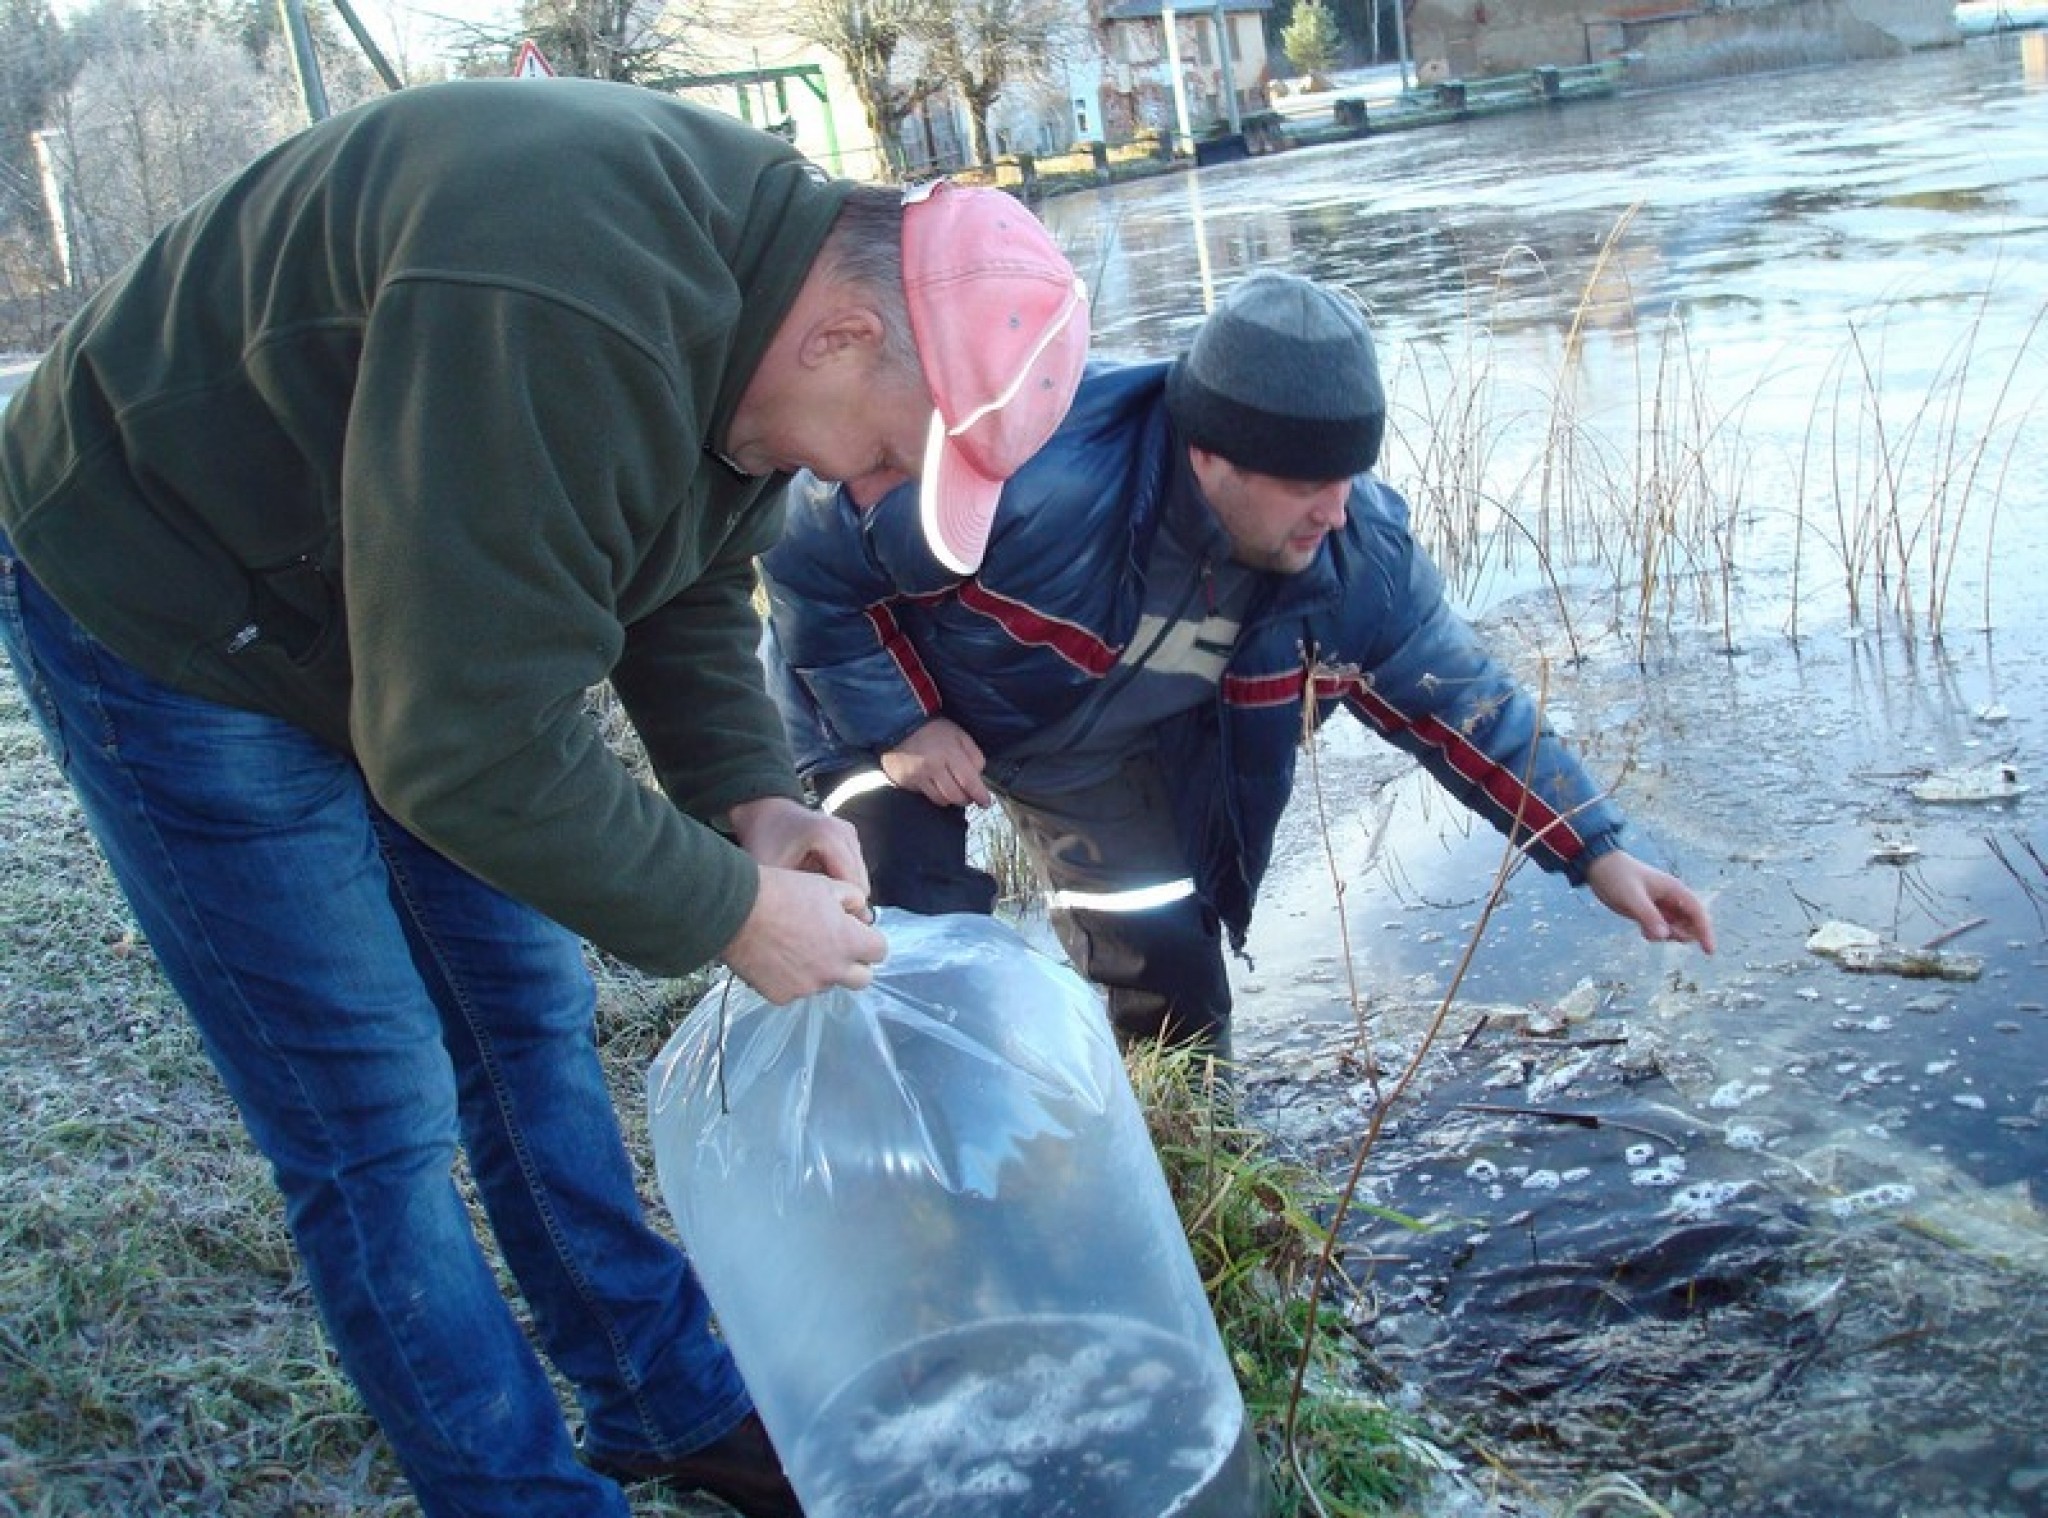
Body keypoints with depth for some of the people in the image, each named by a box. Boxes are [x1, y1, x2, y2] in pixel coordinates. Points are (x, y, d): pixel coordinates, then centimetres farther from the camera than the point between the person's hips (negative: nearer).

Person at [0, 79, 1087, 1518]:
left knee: (534, 1023, 13)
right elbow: (467, 741, -34)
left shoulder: (756, 294, -7)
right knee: (375, 1117, -4)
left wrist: (752, 801, -10)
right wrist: (727, 912, -24)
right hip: (167, 620, -8)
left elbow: (690, 588, 4)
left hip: (425, 617, 8)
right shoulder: (563, 322, -37)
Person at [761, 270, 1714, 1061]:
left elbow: (1458, 700, -9)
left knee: (1175, 1008, 4)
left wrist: (1595, 851, -11)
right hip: (904, 702, -4)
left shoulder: (1357, 552, -23)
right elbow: (807, 544, -29)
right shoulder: (1031, 482, -42)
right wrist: (895, 725, -28)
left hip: (1105, 756, 5)